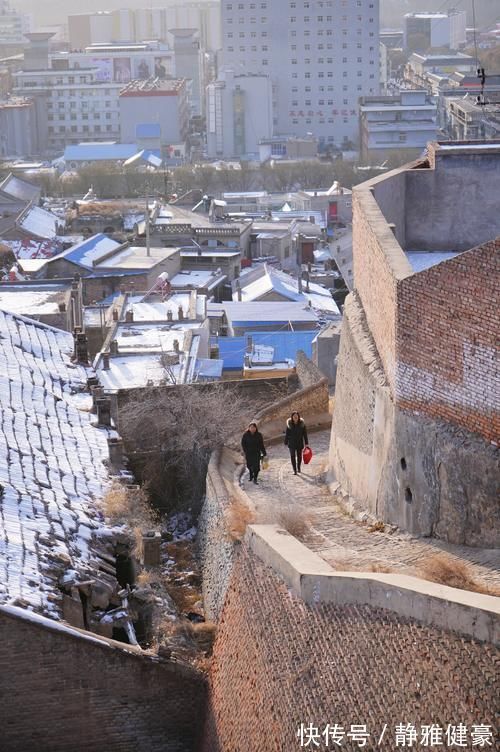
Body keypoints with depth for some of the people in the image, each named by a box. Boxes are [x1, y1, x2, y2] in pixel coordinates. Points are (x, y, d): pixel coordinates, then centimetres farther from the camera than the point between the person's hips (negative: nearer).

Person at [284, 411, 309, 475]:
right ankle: (295, 470, 3)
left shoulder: (302, 424, -7)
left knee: (299, 456, 13)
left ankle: (298, 467, 37)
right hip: (292, 443, -1)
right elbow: (287, 434, 0)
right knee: (292, 456, -4)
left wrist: (306, 443, -4)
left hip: (299, 443, 1)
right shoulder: (289, 424, -7)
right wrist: (286, 442, 1)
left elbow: (305, 434, -3)